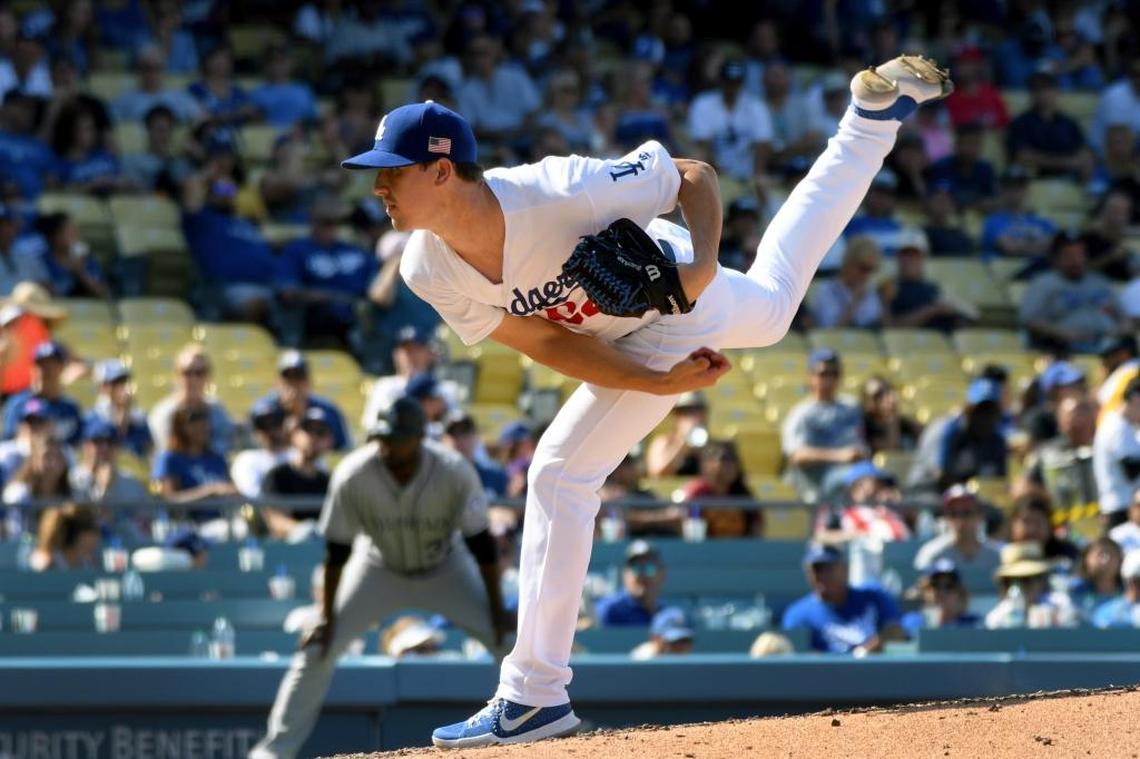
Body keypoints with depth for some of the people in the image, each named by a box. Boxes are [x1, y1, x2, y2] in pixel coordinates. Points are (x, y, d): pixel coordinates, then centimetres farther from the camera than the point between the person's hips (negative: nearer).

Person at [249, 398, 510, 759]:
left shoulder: (455, 472, -29)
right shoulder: (353, 475, -28)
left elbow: (481, 543, -19)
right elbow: (337, 550, -17)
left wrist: (496, 609, -18)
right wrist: (327, 616, -14)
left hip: (445, 570, 0)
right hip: (379, 568, 0)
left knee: (509, 639, -12)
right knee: (319, 646, -11)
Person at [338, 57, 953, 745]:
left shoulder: (559, 193, -41)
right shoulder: (429, 270, -24)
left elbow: (695, 176, -24)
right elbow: (546, 343, -18)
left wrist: (704, 262, -40)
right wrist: (661, 382, -27)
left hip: (675, 300, -6)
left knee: (561, 473, -17)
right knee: (771, 303, 35)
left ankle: (536, 696, -10)